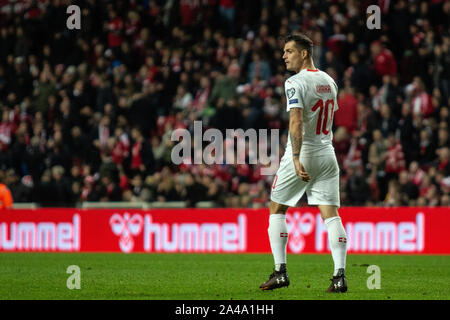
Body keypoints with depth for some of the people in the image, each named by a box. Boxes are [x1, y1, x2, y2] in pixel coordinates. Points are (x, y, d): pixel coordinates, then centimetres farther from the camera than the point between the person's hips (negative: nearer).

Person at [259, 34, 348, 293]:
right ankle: (340, 276, -11)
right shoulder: (329, 82, 12)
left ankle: (280, 272, 5)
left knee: (277, 210, 9)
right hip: (327, 155, 6)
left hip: (302, 155, -6)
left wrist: (296, 159, -30)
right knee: (331, 214, 0)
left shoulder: (296, 83, -11)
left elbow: (296, 123, -23)